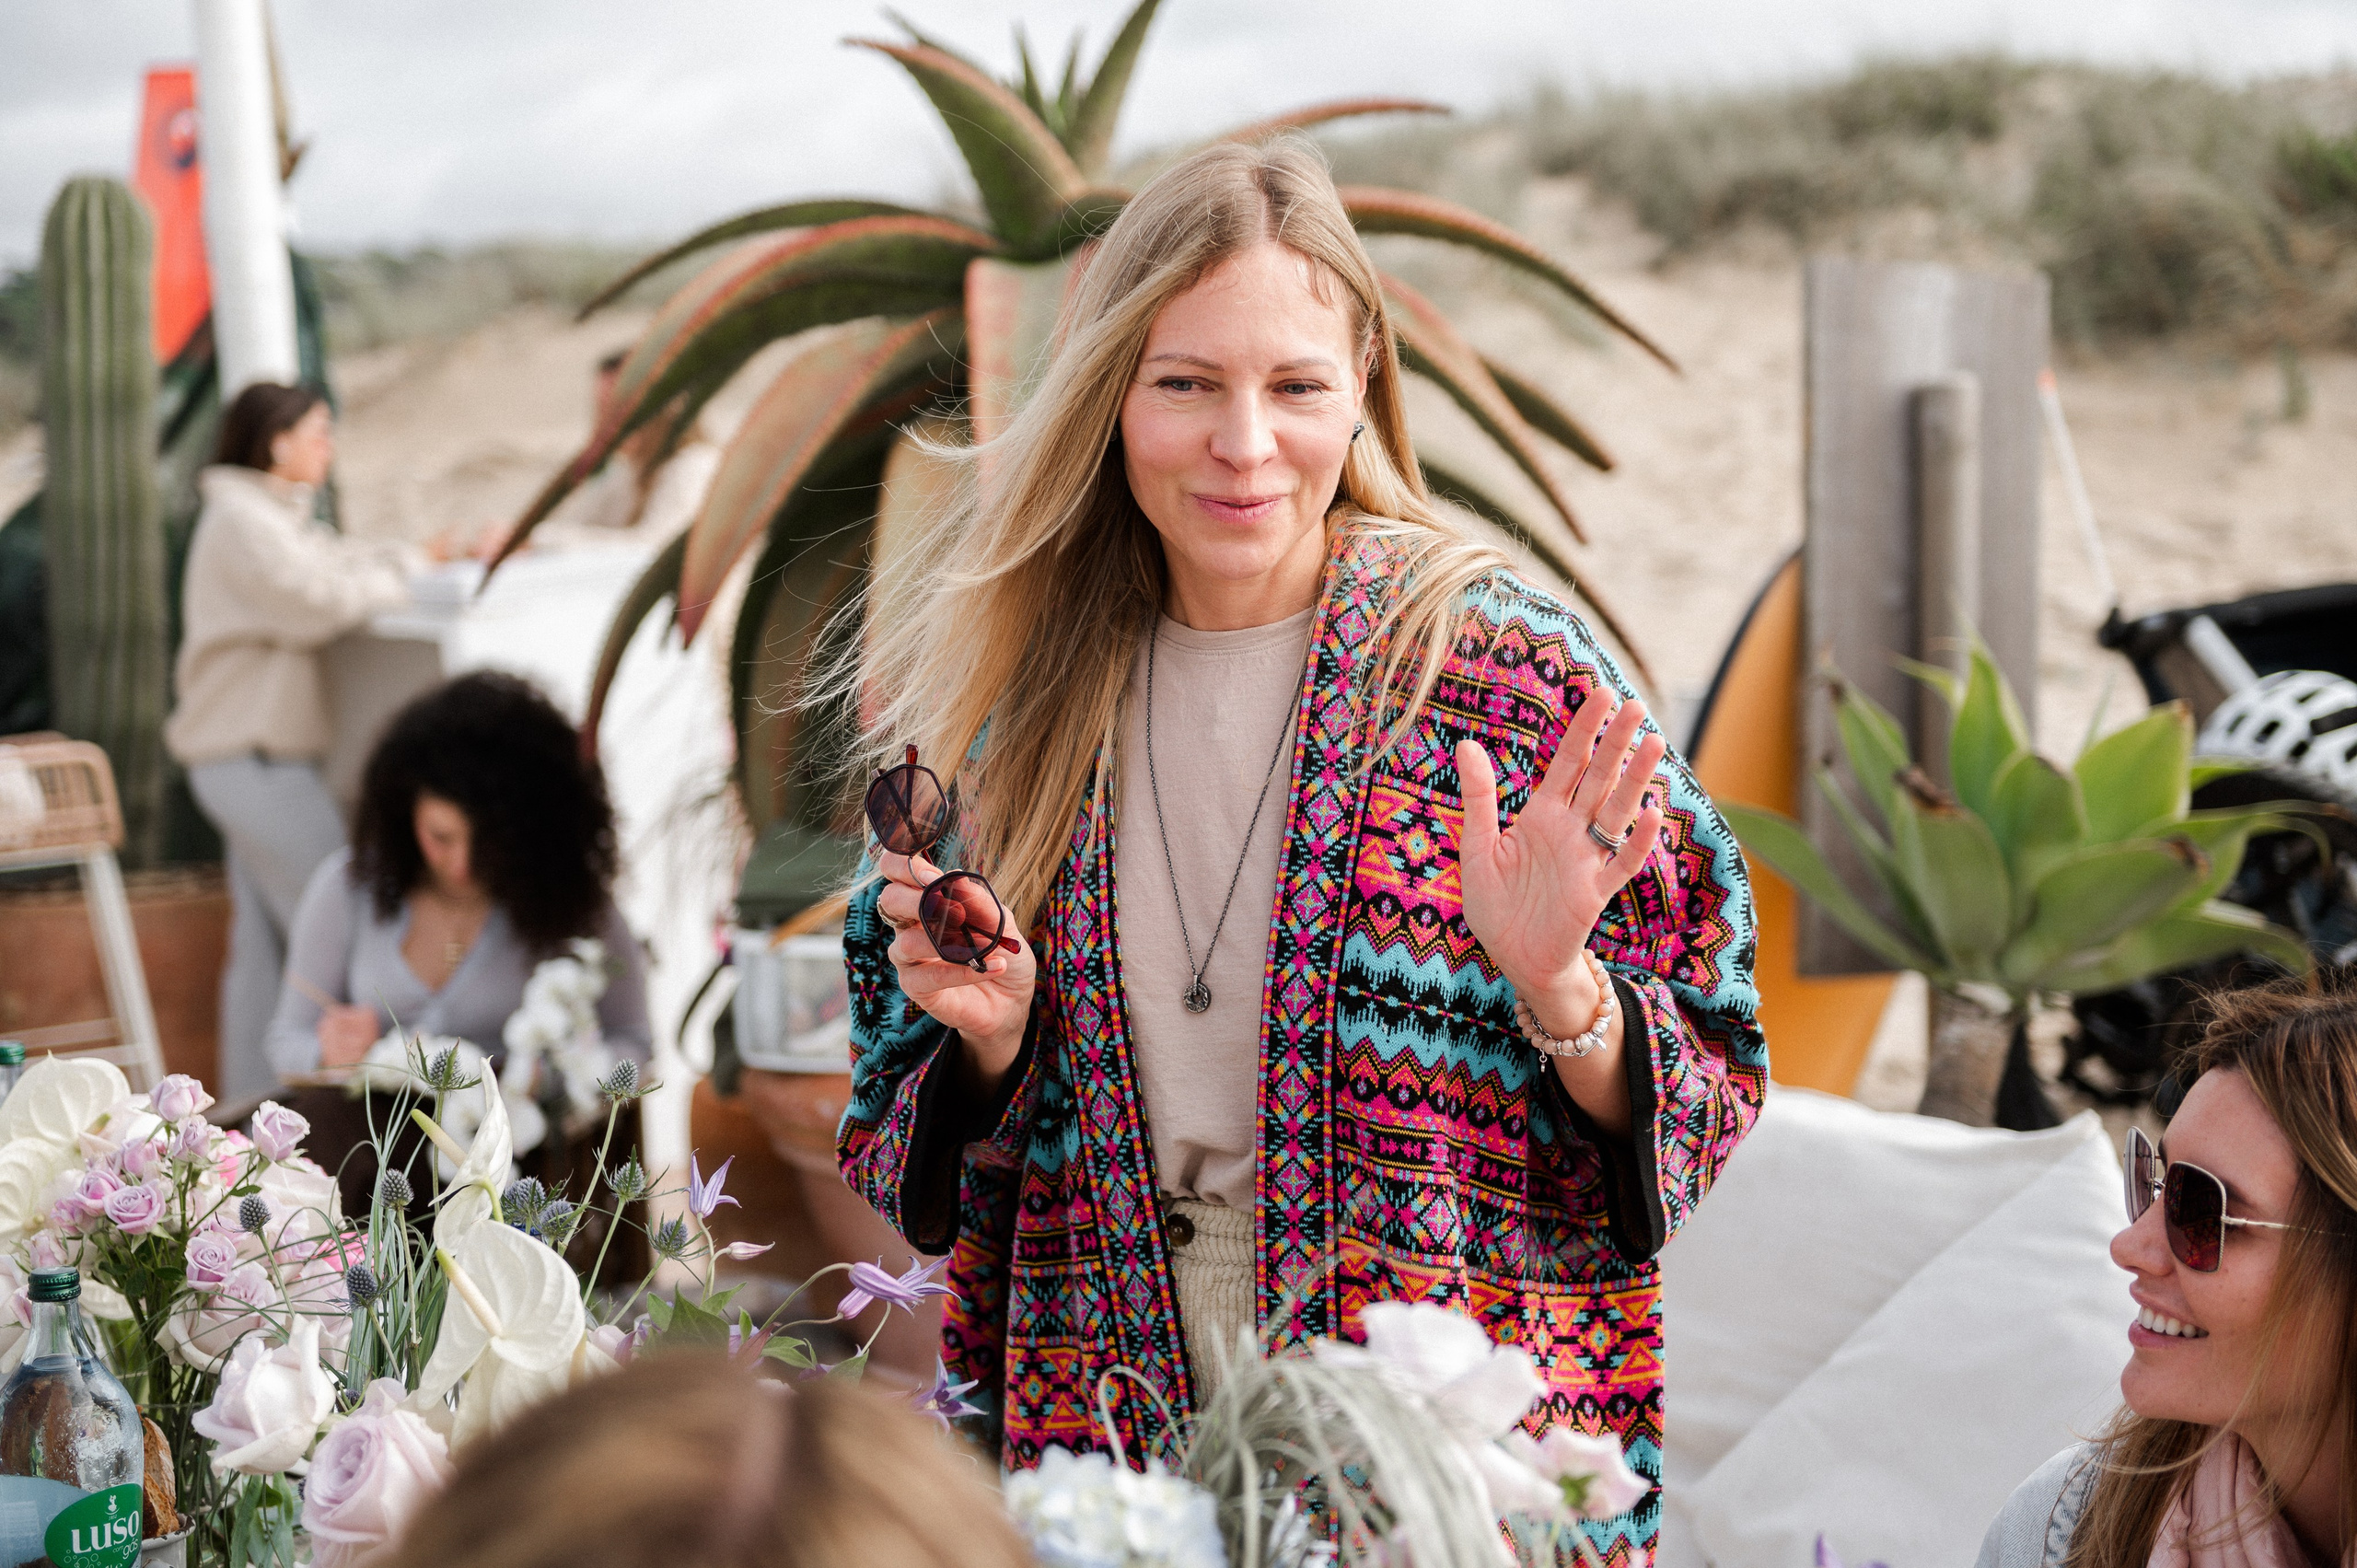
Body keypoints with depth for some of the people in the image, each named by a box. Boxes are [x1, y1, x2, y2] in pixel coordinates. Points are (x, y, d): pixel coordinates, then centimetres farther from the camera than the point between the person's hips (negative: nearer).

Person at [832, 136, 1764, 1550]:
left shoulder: (1503, 665, -7)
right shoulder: (1011, 702, 2)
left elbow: (1701, 1109, -4)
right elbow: (907, 1159, 12)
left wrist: (1556, 985, -22)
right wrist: (992, 1041, -8)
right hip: (1102, 1460, 3)